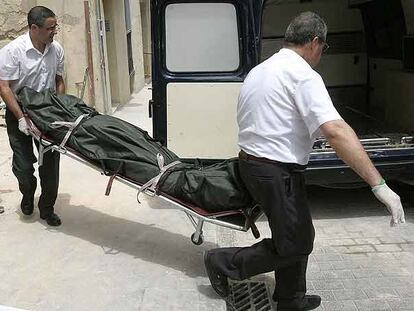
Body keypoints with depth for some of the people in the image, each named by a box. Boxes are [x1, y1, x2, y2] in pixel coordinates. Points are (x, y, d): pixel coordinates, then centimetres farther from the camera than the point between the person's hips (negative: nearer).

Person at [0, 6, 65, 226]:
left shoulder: (56, 49, -3)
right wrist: (21, 118, -25)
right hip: (19, 113, -4)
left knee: (51, 163, 4)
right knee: (23, 165, 0)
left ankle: (47, 209, 20)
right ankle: (28, 194, 34)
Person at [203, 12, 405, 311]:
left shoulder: (259, 70, 14)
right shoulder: (303, 75, -15)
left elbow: (249, 121, 22)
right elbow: (336, 131, -26)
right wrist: (379, 185, -26)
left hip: (250, 161, 10)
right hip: (278, 172, -10)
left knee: (300, 235, 19)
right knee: (295, 246, 3)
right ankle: (224, 262, 13)